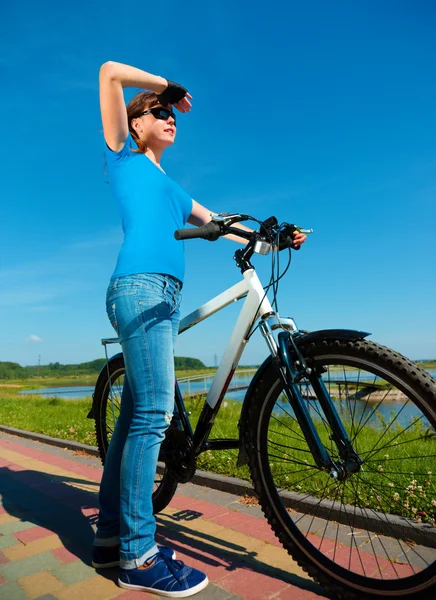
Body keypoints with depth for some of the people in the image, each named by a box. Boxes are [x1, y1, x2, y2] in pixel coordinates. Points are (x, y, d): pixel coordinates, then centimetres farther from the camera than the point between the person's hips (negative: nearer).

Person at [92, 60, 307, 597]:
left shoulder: (173, 190, 32)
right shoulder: (124, 157, 15)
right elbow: (110, 72, 9)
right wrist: (170, 85, 20)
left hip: (165, 299, 7)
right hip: (139, 288, -7)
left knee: (135, 416, 6)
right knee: (155, 412, -14)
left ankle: (110, 535, 16)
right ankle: (138, 555, -3)